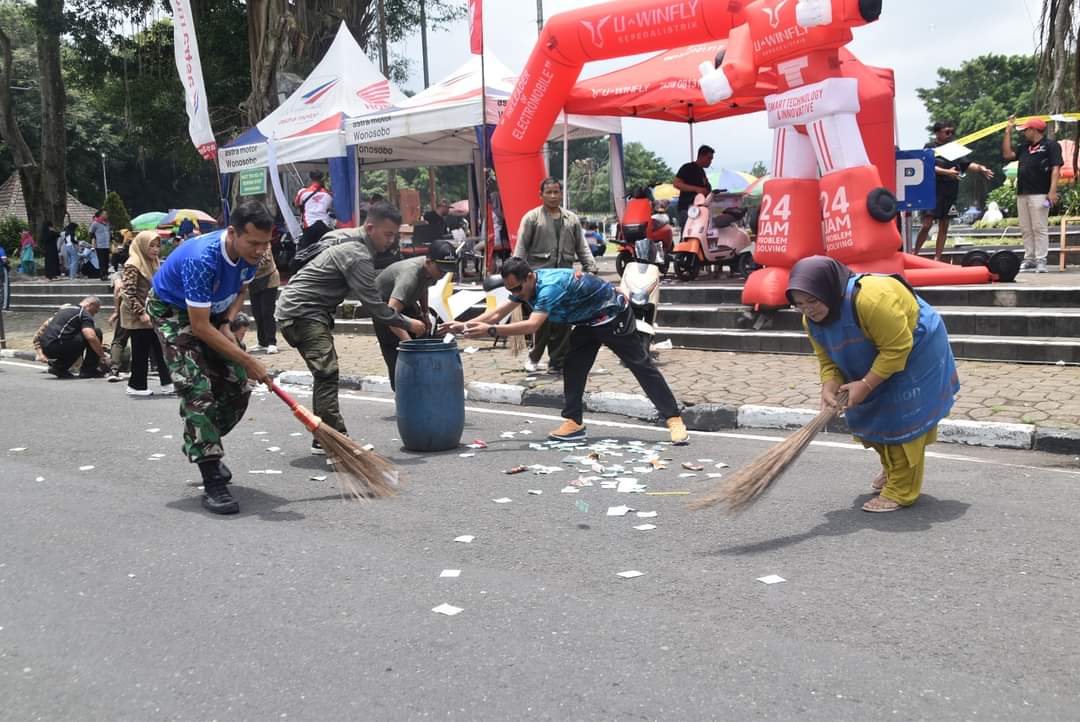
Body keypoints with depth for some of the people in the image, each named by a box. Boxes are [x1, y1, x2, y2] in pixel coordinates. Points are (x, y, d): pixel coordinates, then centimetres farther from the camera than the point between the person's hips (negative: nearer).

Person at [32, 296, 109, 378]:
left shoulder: (63, 309, 27)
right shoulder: (84, 314, -1)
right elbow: (91, 337, -16)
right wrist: (103, 356, -6)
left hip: (45, 347, 9)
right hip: (56, 346, -9)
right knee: (96, 332, 0)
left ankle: (59, 366, 13)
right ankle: (89, 370, 3)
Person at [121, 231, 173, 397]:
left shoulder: (154, 263, 13)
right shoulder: (132, 265, -13)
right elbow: (128, 293, -19)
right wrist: (141, 313, -23)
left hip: (152, 315, 8)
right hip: (137, 317, -8)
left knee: (160, 350, 6)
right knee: (141, 352, -1)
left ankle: (167, 383, 8)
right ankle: (136, 386, 9)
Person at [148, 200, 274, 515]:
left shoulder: (250, 253, -17)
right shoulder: (202, 259, -39)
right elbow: (200, 327, -33)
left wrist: (227, 324, -12)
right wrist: (248, 361, -30)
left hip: (213, 312, 7)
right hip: (172, 311, -7)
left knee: (238, 388, 0)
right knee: (197, 389, -21)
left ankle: (203, 446, 27)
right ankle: (213, 483, -20)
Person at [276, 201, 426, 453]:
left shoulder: (352, 243, 16)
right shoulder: (359, 256, -18)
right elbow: (372, 304, -21)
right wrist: (406, 324, -11)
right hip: (303, 312, -11)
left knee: (325, 375, 12)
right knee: (327, 373, -17)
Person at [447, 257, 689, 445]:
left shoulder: (550, 285, -36)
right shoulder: (524, 285, -7)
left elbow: (532, 325, -46)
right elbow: (499, 313, -3)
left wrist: (491, 330, -48)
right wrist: (465, 326, -14)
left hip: (613, 315, -9)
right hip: (587, 322, 9)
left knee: (641, 365, -5)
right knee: (574, 368, 1)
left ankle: (674, 419, -2)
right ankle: (574, 423, 4)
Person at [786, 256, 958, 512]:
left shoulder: (871, 298, -40)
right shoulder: (812, 320, -15)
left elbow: (898, 347, -34)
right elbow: (828, 361, -8)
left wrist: (866, 385, -32)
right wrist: (829, 389, -27)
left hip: (914, 353, -7)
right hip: (873, 360, 8)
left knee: (901, 420, -9)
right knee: (869, 416, 13)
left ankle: (900, 492, 0)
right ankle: (892, 468, 38)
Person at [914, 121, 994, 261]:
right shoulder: (930, 147, 1)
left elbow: (966, 164, 11)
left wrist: (979, 168, -8)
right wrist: (946, 172, -26)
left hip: (950, 193, 6)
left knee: (944, 227, 5)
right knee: (927, 224, -13)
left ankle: (937, 258, 9)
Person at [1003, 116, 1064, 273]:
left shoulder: (1050, 145, -2)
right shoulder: (1024, 148, 20)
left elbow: (1056, 169, -9)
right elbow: (1007, 154, 18)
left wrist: (1052, 191, -19)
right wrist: (1008, 132, 16)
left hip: (1039, 194, -8)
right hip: (1022, 194, 8)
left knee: (1039, 228, -8)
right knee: (1026, 230, 7)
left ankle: (1041, 260, -7)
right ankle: (1029, 260, 12)